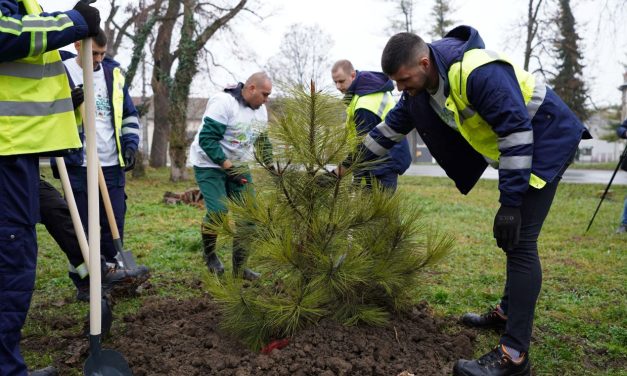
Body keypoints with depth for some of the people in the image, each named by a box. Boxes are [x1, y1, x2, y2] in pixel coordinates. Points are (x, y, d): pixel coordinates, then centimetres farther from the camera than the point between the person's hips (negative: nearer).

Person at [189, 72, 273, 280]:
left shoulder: (260, 109, 4)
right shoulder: (223, 103, -21)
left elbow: (262, 140, 16)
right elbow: (206, 139, -24)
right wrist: (227, 165, -26)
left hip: (238, 166, 7)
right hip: (209, 165, -7)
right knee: (218, 212, -18)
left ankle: (239, 267, 10)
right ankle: (209, 253, 13)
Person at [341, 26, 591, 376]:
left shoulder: (477, 71, -31)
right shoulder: (420, 86, -2)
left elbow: (517, 132, -30)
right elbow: (393, 126, 10)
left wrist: (510, 202, -28)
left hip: (546, 138, -9)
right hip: (517, 146, 9)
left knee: (519, 241, -15)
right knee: (511, 237, 17)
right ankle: (509, 312, 34)